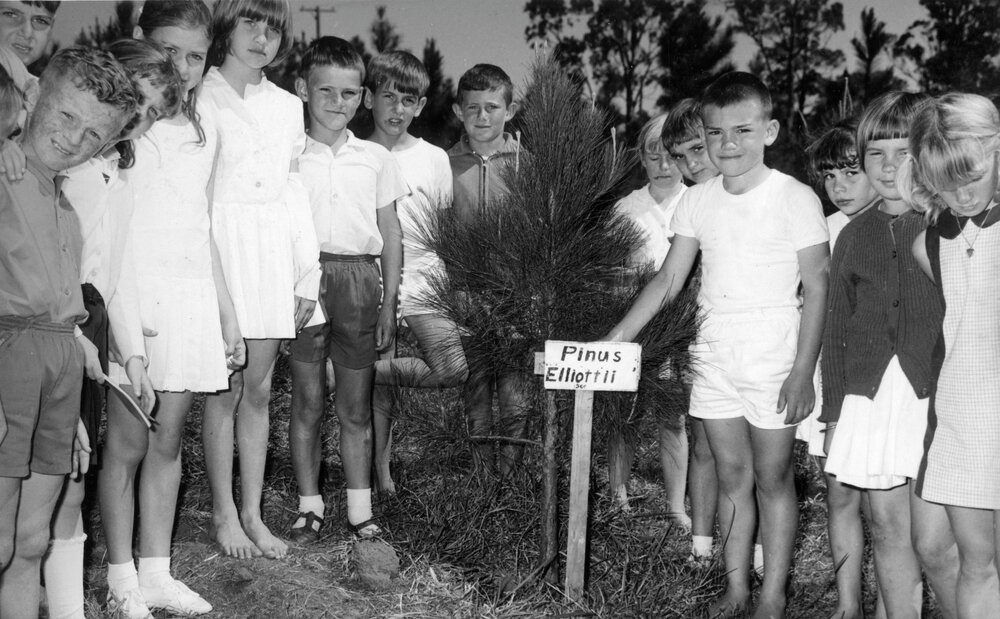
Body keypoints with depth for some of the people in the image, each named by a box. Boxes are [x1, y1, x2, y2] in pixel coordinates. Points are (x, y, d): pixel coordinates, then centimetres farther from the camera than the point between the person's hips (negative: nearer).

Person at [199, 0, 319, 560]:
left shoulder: (288, 107, 14)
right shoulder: (197, 98, 0)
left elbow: (296, 193, 14)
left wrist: (308, 275, 10)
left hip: (275, 257, 4)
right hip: (219, 249, -4)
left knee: (259, 391, 7)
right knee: (225, 389, -1)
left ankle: (253, 511, 16)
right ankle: (224, 512, 12)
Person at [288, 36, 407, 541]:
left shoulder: (376, 159, 9)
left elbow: (390, 235, 12)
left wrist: (388, 302, 7)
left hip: (359, 280, 2)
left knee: (356, 406, 7)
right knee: (307, 401, 3)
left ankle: (360, 509, 15)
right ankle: (309, 505, 15)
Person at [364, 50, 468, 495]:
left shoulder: (433, 158, 7)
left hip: (423, 282, 1)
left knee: (454, 370, -17)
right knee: (376, 392, 1)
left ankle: (370, 368, 3)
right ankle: (380, 473, 17)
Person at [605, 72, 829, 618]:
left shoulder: (795, 199, -8)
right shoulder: (697, 201, 5)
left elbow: (816, 289, -7)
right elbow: (668, 279, 9)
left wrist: (802, 372, -13)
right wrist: (615, 339, 1)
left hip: (773, 355, -4)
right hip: (714, 353, 4)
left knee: (772, 477, 3)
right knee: (731, 476, 11)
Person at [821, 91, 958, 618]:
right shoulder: (854, 236, 11)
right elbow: (837, 329, 14)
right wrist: (833, 412, 11)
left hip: (938, 397, -3)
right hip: (871, 400, 4)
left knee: (934, 542, -6)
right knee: (889, 534, 10)